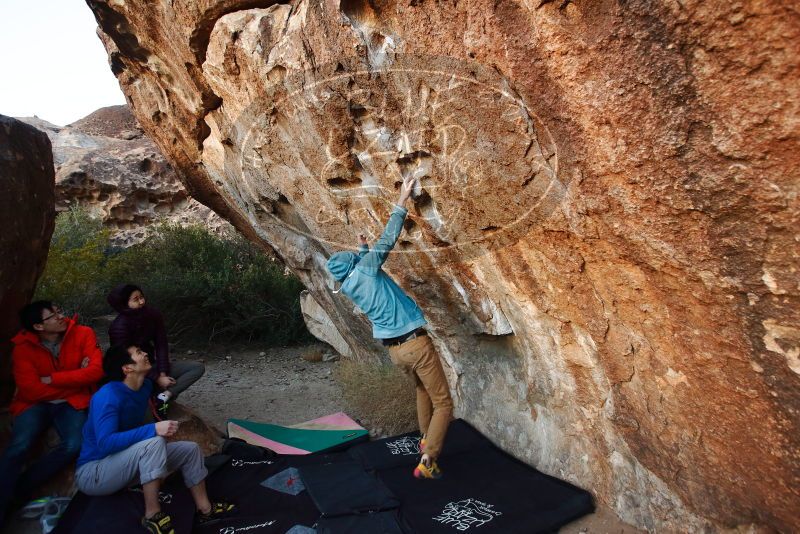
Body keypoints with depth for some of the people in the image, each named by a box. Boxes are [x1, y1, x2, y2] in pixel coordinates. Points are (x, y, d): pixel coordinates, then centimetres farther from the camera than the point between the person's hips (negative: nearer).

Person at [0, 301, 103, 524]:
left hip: (71, 403, 0)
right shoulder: (23, 347, -8)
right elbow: (31, 390, -15)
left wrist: (51, 379, -18)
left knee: (74, 446, -26)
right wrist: (75, 379, -14)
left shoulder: (83, 334, -9)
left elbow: (96, 370, -19)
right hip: (36, 404, 0)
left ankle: (19, 489, -9)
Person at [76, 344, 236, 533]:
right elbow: (105, 443, -37)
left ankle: (204, 508, 7)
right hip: (93, 472, -9)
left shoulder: (146, 386, -1)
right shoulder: (108, 396, -26)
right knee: (154, 442, -34)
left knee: (190, 449, 1)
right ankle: (153, 515, -22)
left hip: (123, 464, 9)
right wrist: (153, 429, -39)